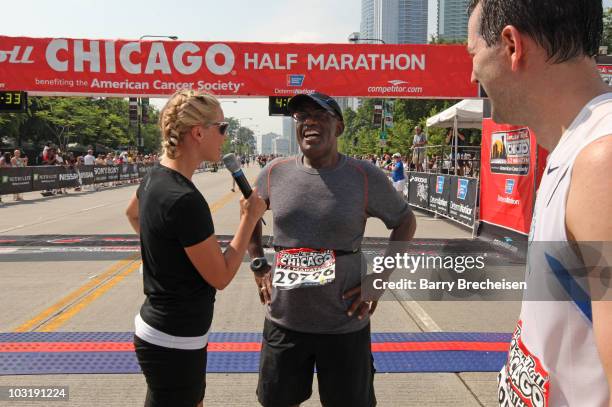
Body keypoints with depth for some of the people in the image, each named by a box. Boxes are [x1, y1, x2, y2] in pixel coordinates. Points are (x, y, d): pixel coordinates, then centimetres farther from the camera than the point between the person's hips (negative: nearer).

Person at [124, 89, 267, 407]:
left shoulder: (156, 177, 0)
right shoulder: (185, 200, -28)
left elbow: (132, 214, 23)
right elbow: (221, 277, -19)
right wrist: (249, 218, -12)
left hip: (158, 326, 9)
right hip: (174, 341, -9)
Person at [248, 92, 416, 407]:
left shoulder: (365, 177, -9)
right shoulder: (275, 173, -2)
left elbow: (405, 221, 4)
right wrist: (258, 266, 6)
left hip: (344, 325, -2)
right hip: (283, 321, 3)